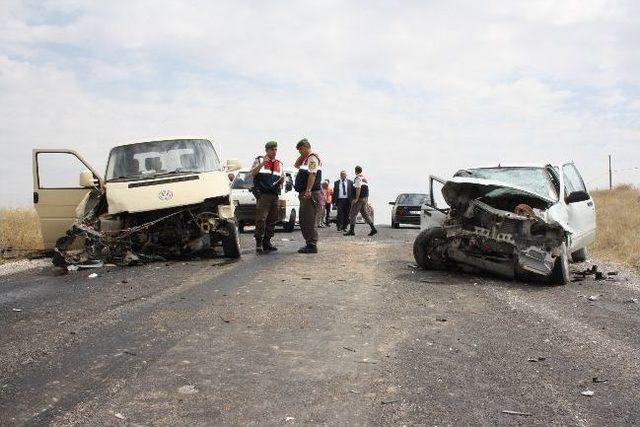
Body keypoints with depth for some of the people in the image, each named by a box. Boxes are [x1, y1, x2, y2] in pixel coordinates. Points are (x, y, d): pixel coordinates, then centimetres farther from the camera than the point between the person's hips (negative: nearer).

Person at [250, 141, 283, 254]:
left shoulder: (279, 164, 22)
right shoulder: (259, 160, 8)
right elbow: (252, 173, -6)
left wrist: (282, 180, 4)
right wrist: (262, 164, -16)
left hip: (275, 195, 6)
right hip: (263, 194, -6)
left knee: (272, 220, 5)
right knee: (261, 219, -13)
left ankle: (267, 242, 13)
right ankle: (258, 243, -10)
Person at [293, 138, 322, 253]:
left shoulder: (312, 158, -11)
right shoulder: (307, 158, 20)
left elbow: (312, 174, -21)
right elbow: (296, 165, 30)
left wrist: (308, 190, -28)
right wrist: (302, 156, 16)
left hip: (310, 194, -11)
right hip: (305, 194, 11)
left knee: (309, 221, -11)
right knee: (303, 220, 13)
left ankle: (312, 246, -9)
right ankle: (309, 244, 18)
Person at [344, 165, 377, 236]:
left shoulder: (358, 178, -13)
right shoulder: (365, 178, 15)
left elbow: (358, 189, -21)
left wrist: (356, 199, -21)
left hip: (359, 198, -9)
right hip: (365, 198, 9)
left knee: (352, 214, -2)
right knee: (365, 213, 13)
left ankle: (351, 230, -1)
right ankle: (373, 228, 6)